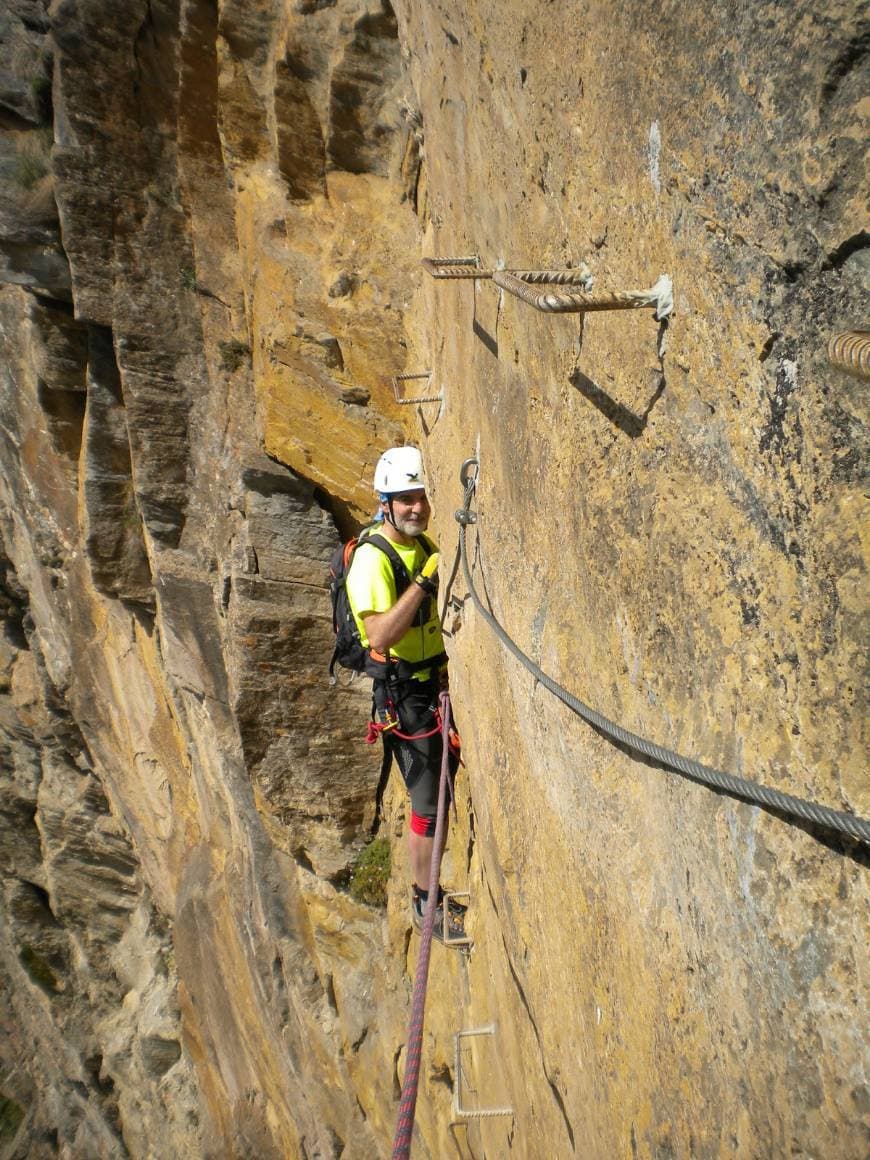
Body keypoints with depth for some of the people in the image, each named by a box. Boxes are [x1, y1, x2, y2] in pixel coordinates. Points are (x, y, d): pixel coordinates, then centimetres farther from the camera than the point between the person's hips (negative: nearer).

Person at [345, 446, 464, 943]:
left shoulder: (425, 546, 6)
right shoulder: (372, 559, -20)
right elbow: (380, 636, -32)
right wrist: (424, 582, -34)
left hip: (436, 682, 8)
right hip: (403, 692, -8)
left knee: (446, 783, 19)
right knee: (429, 802, -1)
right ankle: (425, 902, 18)